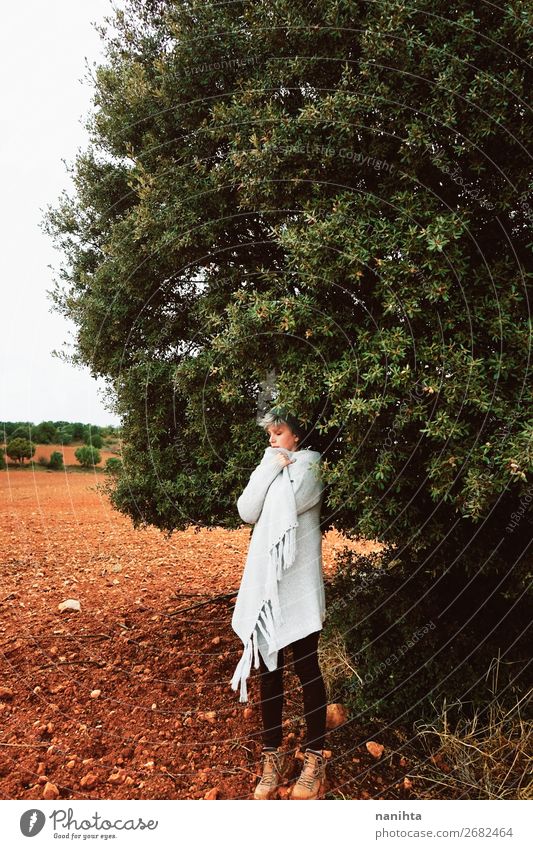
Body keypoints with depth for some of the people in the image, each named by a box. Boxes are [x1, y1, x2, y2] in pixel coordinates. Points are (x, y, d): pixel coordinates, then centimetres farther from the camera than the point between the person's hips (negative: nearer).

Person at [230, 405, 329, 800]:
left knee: (306, 668, 3)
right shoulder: (268, 468, 16)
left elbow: (289, 505, -17)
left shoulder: (309, 463, 0)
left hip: (298, 583, -5)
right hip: (264, 580, 6)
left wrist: (280, 467, -2)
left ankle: (315, 758, 15)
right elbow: (247, 511, 0)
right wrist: (270, 467, -4)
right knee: (268, 669, 10)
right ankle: (273, 753, 22)